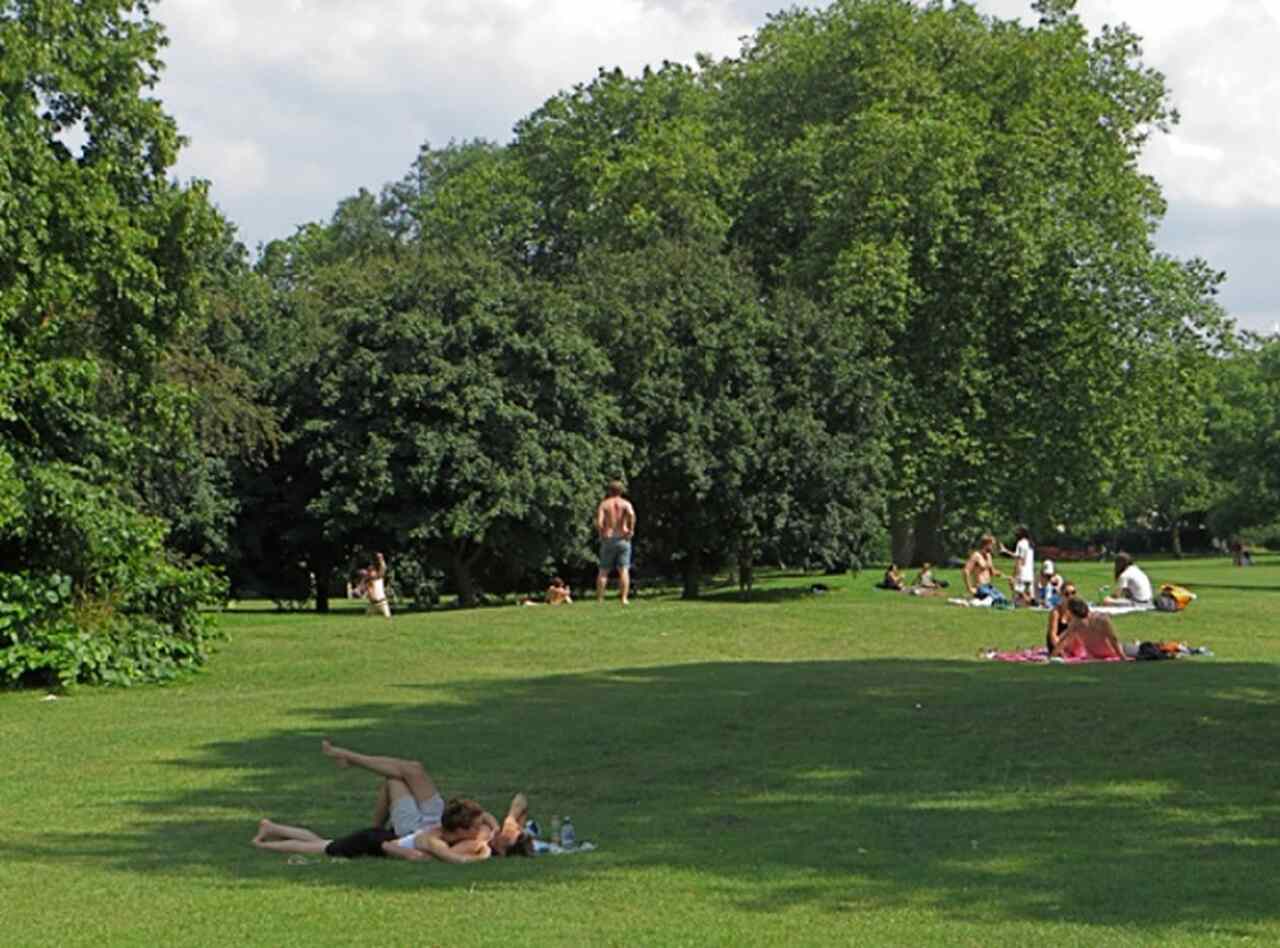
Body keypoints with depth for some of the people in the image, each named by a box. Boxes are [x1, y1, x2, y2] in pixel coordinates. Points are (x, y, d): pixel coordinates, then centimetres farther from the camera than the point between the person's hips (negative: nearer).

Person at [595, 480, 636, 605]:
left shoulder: (604, 504, 5)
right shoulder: (626, 504, 5)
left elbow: (599, 522, -10)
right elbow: (631, 514, -19)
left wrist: (601, 534, 4)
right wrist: (631, 530, -9)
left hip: (608, 539, 0)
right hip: (623, 539, 0)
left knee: (603, 571, 6)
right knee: (624, 570, -1)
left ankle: (599, 599, 1)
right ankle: (624, 598, -10)